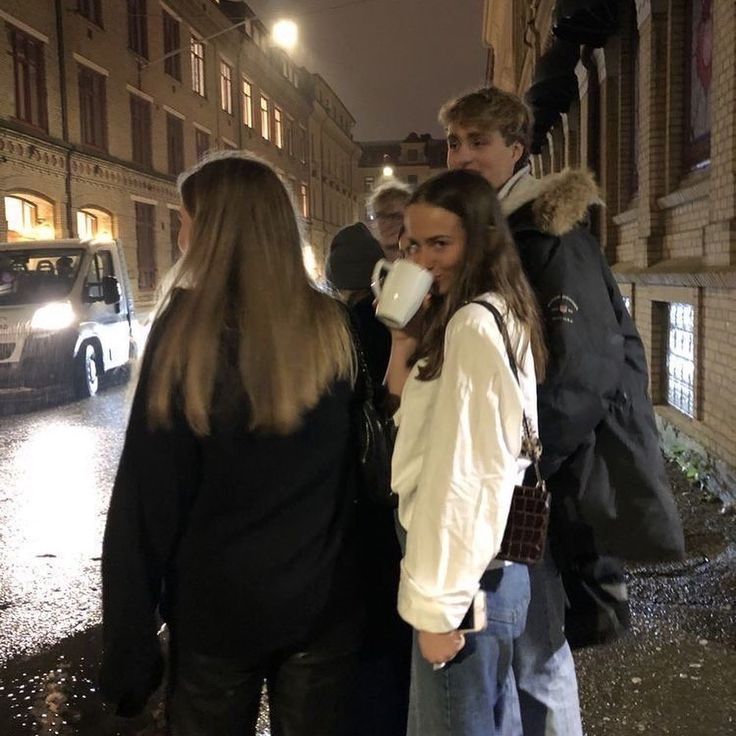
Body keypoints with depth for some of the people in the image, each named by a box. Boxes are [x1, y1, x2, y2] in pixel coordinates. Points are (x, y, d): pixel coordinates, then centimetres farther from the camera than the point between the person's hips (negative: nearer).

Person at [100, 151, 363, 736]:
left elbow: (147, 495, -13)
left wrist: (129, 641, -5)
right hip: (324, 600, 2)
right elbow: (363, 471, -3)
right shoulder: (335, 328, -7)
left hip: (217, 602, -2)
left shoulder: (186, 328, -15)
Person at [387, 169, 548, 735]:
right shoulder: (501, 314, 11)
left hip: (464, 576, -9)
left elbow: (466, 472, -22)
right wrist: (405, 334, -4)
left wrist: (438, 603, -17)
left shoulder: (473, 324, -19)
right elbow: (413, 409, 7)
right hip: (490, 565, 9)